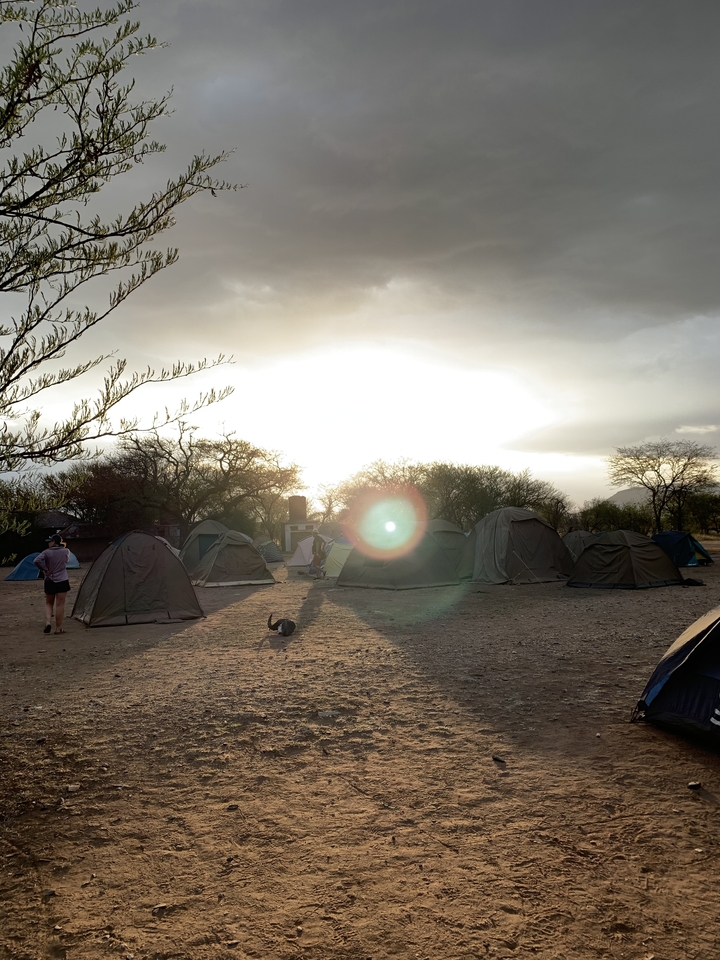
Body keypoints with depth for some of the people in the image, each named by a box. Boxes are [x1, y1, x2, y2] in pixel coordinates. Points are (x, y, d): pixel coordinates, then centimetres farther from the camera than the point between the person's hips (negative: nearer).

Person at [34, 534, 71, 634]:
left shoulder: (47, 552, -7)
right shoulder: (66, 551, -2)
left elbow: (36, 561, -21)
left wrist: (45, 570, -10)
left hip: (49, 581, 0)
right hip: (62, 581, 0)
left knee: (49, 603, 17)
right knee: (60, 604, 3)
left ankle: (48, 622, -2)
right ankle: (58, 628, 6)